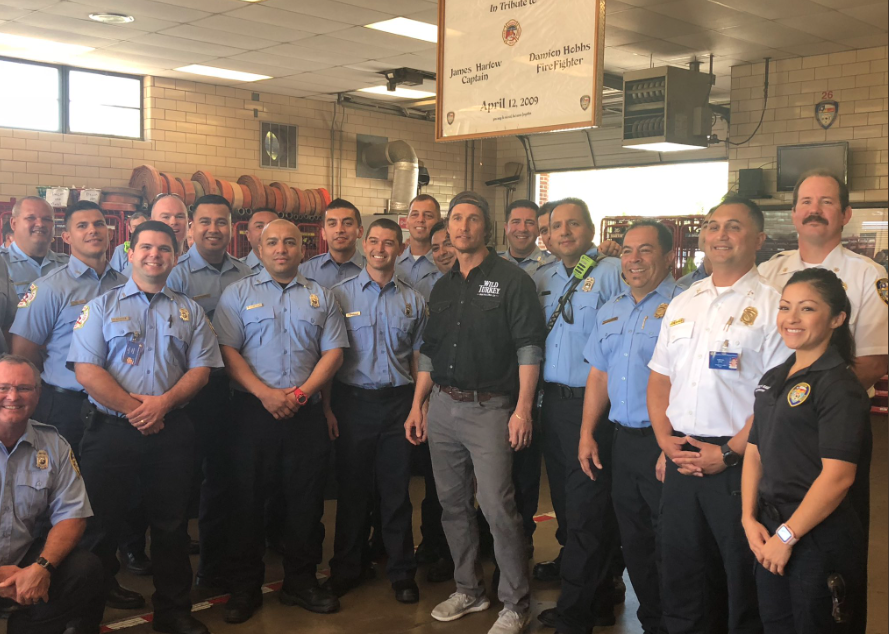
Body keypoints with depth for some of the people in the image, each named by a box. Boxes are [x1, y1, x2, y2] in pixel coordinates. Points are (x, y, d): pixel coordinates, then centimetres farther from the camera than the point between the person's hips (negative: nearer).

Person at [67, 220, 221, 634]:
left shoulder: (190, 312, 12)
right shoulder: (103, 306, 5)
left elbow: (201, 368, 5)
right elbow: (86, 369, -5)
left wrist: (164, 402, -12)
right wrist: (132, 409, -12)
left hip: (172, 433, 2)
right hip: (111, 429, -2)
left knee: (171, 525, 9)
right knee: (100, 524, 3)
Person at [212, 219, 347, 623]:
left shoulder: (321, 297, 12)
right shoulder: (239, 293, 6)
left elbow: (333, 352, 6)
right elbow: (227, 351, -3)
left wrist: (301, 393, -9)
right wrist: (265, 393, -14)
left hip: (307, 413, 2)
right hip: (253, 410, -2)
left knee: (306, 499, 7)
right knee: (247, 498, 4)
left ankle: (301, 582, 21)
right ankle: (244, 587, 17)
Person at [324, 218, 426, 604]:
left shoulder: (413, 300, 8)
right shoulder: (341, 294, 1)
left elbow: (418, 357, 11)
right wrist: (325, 407, -5)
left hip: (398, 401, 1)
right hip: (353, 401, -1)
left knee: (397, 489, 7)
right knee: (352, 488, 8)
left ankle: (401, 571, 20)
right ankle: (346, 569, 23)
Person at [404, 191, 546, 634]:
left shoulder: (511, 280, -5)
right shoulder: (443, 287, 14)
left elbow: (528, 347, -10)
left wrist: (523, 408, -16)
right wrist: (417, 405, 12)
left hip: (490, 408, -6)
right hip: (442, 406, 6)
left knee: (498, 508, -7)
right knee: (453, 504, 12)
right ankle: (467, 590, 26)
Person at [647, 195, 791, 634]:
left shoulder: (771, 306, -6)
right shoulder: (681, 304, 13)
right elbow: (659, 380, 15)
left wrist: (730, 452, -14)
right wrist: (666, 439, 1)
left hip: (738, 464, -5)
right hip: (681, 460, 6)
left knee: (744, 579, 5)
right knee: (680, 574, 14)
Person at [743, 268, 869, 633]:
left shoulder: (839, 385, -13)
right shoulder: (773, 380, 10)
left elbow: (837, 476, -19)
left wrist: (788, 535, -15)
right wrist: (750, 519, 0)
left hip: (819, 537, -7)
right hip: (770, 534, 7)